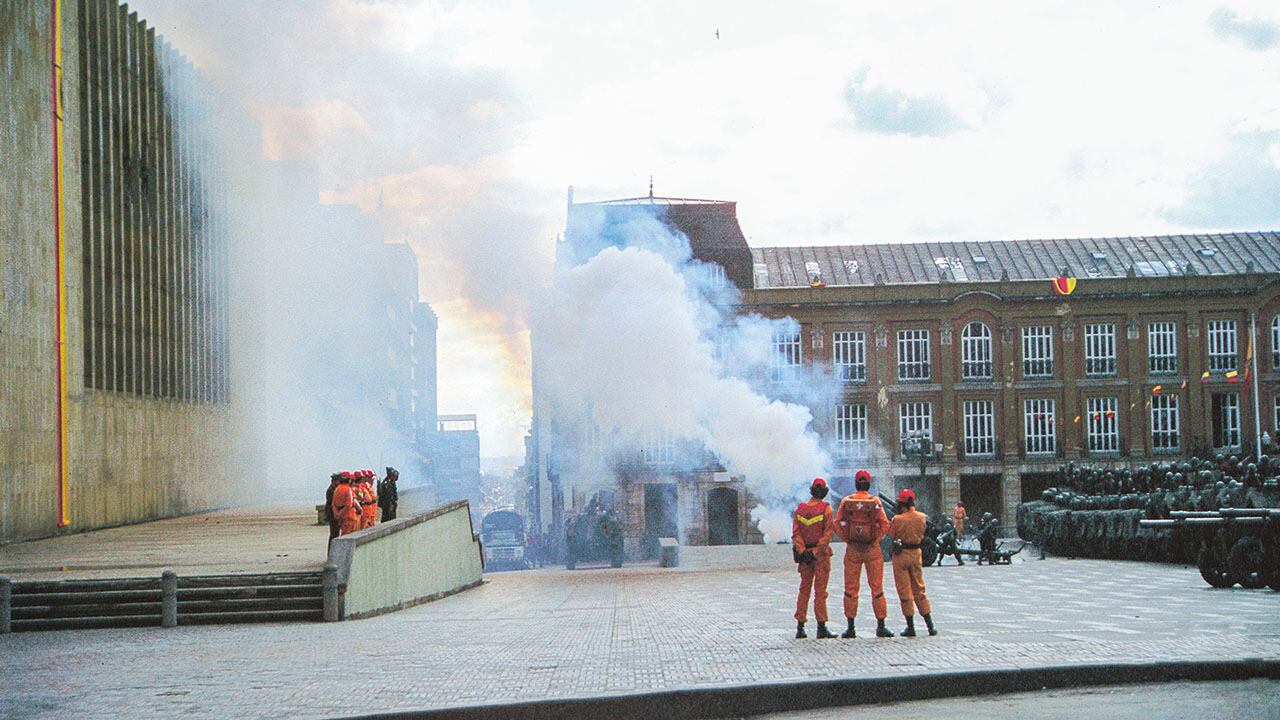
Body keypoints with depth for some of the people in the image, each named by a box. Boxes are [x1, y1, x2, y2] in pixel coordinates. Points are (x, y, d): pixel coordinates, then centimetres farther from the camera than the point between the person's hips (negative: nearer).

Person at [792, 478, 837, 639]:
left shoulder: (800, 508, 4)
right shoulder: (825, 509, -9)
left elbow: (795, 532, -3)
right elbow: (828, 533, -15)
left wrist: (803, 552, -10)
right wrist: (816, 552, -14)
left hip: (804, 554, 4)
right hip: (821, 553, -4)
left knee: (804, 589, 11)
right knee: (820, 591, -3)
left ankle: (800, 627, 9)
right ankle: (822, 628, -4)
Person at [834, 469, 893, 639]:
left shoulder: (846, 501, -2)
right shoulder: (875, 502, -6)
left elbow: (838, 525, -6)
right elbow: (885, 524, -12)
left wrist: (847, 540, 3)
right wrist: (876, 540, -1)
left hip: (852, 549, 1)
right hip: (872, 549, -1)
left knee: (851, 588, 7)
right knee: (877, 588, 5)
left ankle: (851, 628, 6)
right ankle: (880, 626, 4)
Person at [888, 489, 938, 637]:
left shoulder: (897, 519, -18)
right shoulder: (922, 517, -4)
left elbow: (891, 534, -4)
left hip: (901, 554, -4)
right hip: (916, 553, 4)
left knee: (905, 591, 3)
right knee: (919, 590, 15)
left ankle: (911, 627, 2)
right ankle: (930, 626, 13)